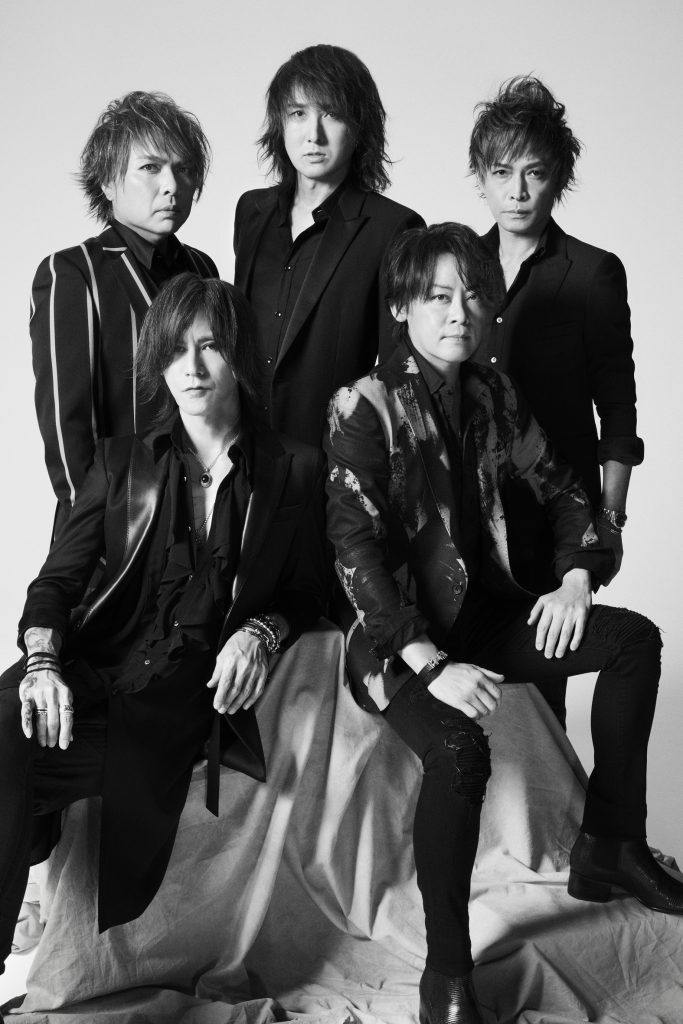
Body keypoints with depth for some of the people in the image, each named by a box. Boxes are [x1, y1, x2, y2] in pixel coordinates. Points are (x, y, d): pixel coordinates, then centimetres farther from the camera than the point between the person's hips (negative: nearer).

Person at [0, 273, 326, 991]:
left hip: (182, 706, 0)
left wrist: (261, 631, -6)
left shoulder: (293, 471, 12)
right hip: (89, 676, 1)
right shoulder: (123, 462, 15)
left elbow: (306, 595, 17)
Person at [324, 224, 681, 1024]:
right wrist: (431, 664, -28)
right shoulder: (365, 407, -13)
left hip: (482, 613, 7)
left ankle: (610, 846, 8)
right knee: (459, 748, -34)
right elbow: (356, 551, -20)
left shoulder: (494, 395, 6)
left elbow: (561, 491, 14)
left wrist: (576, 577, -5)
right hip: (397, 633, -7)